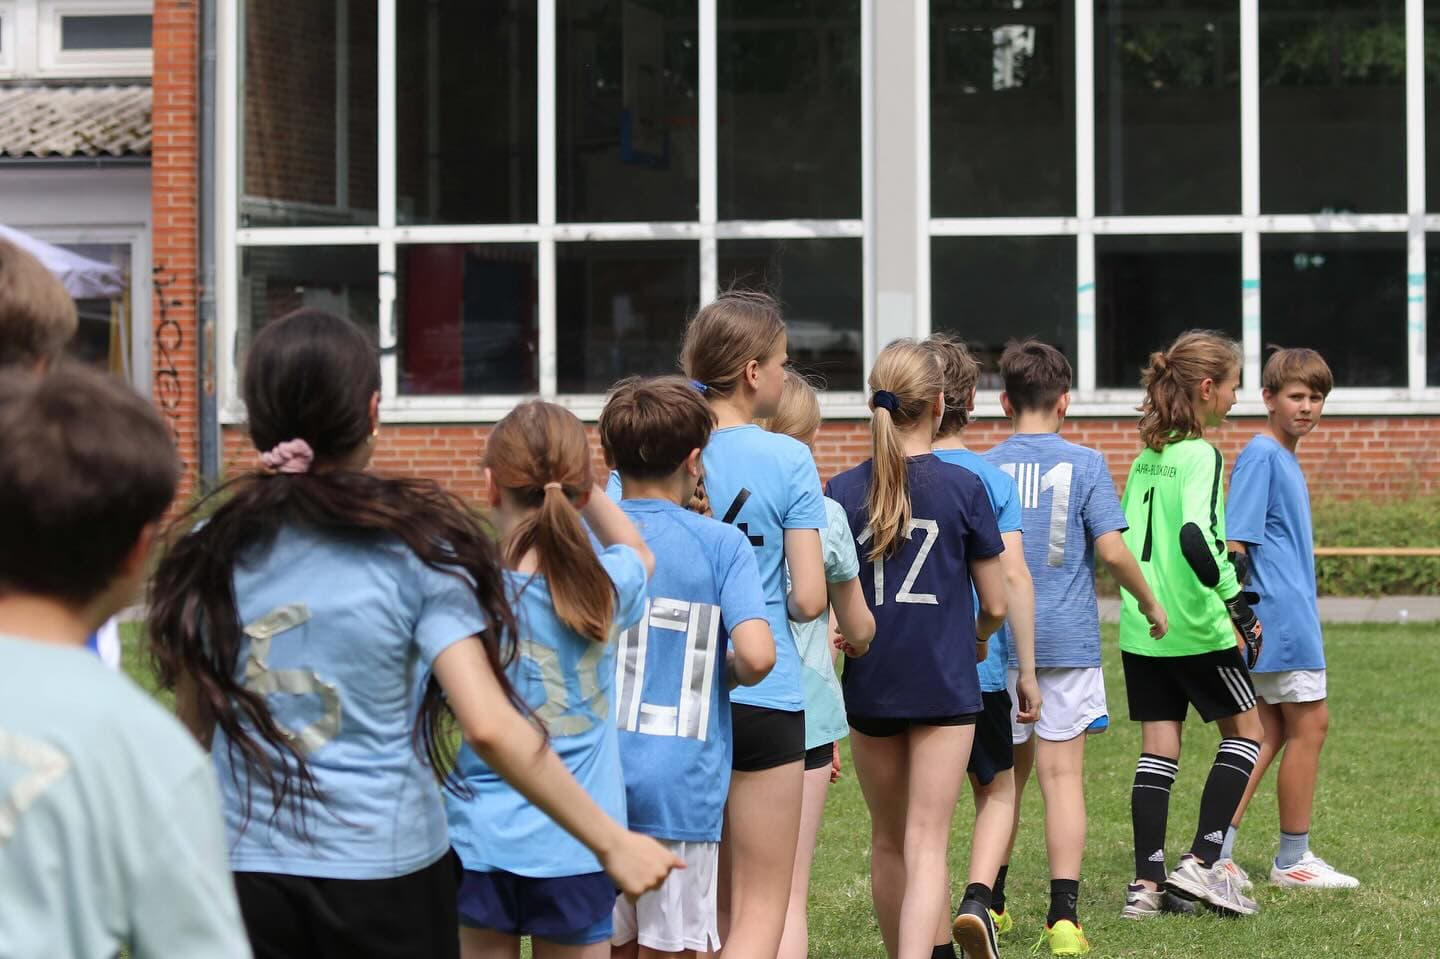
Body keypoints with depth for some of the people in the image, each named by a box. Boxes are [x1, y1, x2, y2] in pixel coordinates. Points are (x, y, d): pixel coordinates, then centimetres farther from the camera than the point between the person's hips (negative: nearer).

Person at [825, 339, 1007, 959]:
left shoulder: (843, 491, -1)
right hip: (945, 687, -2)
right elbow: (995, 605, 1)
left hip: (870, 688, 2)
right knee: (926, 843, -5)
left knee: (888, 841, 18)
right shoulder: (964, 489, -5)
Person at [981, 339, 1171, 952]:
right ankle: (1063, 913, -8)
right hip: (1067, 640, -2)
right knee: (1063, 776, -2)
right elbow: (1112, 550, -10)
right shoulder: (1085, 465, -4)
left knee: (1007, 776, 16)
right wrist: (1149, 602, 6)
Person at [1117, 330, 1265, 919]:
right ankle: (1200, 863, 1)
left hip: (1141, 628, 7)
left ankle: (1146, 883, 4)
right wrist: (1239, 604, -23)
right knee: (1244, 729, 9)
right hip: (1197, 628, -7)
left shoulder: (1145, 458, 10)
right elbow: (1196, 538, -26)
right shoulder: (1201, 456, -13)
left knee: (1158, 747, 8)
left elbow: (1121, 540, 14)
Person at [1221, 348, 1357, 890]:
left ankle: (1217, 851, 8)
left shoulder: (1285, 458, 17)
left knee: (1271, 733, 9)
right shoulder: (1260, 455, -13)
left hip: (1289, 615, 10)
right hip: (1281, 619, -10)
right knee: (1310, 723, -2)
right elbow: (1235, 541, -19)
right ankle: (1292, 860, 7)